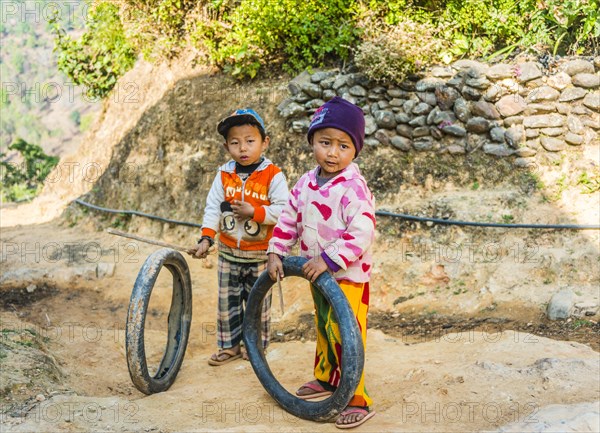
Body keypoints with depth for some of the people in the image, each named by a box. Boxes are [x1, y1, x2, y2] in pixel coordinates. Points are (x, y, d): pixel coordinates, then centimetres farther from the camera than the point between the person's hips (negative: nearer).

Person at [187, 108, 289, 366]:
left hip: (259, 255, -3)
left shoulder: (273, 176, -12)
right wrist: (206, 238, -14)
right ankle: (229, 345, 26)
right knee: (227, 302, 12)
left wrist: (254, 212, -27)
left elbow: (283, 210, -17)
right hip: (228, 253, 4)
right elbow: (213, 208, -3)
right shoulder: (224, 175, -1)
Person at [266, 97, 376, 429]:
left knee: (344, 337, -6)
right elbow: (289, 219, 13)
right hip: (317, 275, 8)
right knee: (323, 328, 24)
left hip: (348, 277, -8)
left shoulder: (353, 187, -21)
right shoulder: (306, 183, 4)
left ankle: (357, 400, 6)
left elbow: (362, 234, -28)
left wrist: (328, 260, -29)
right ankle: (325, 378, 43)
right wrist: (276, 253, 4)